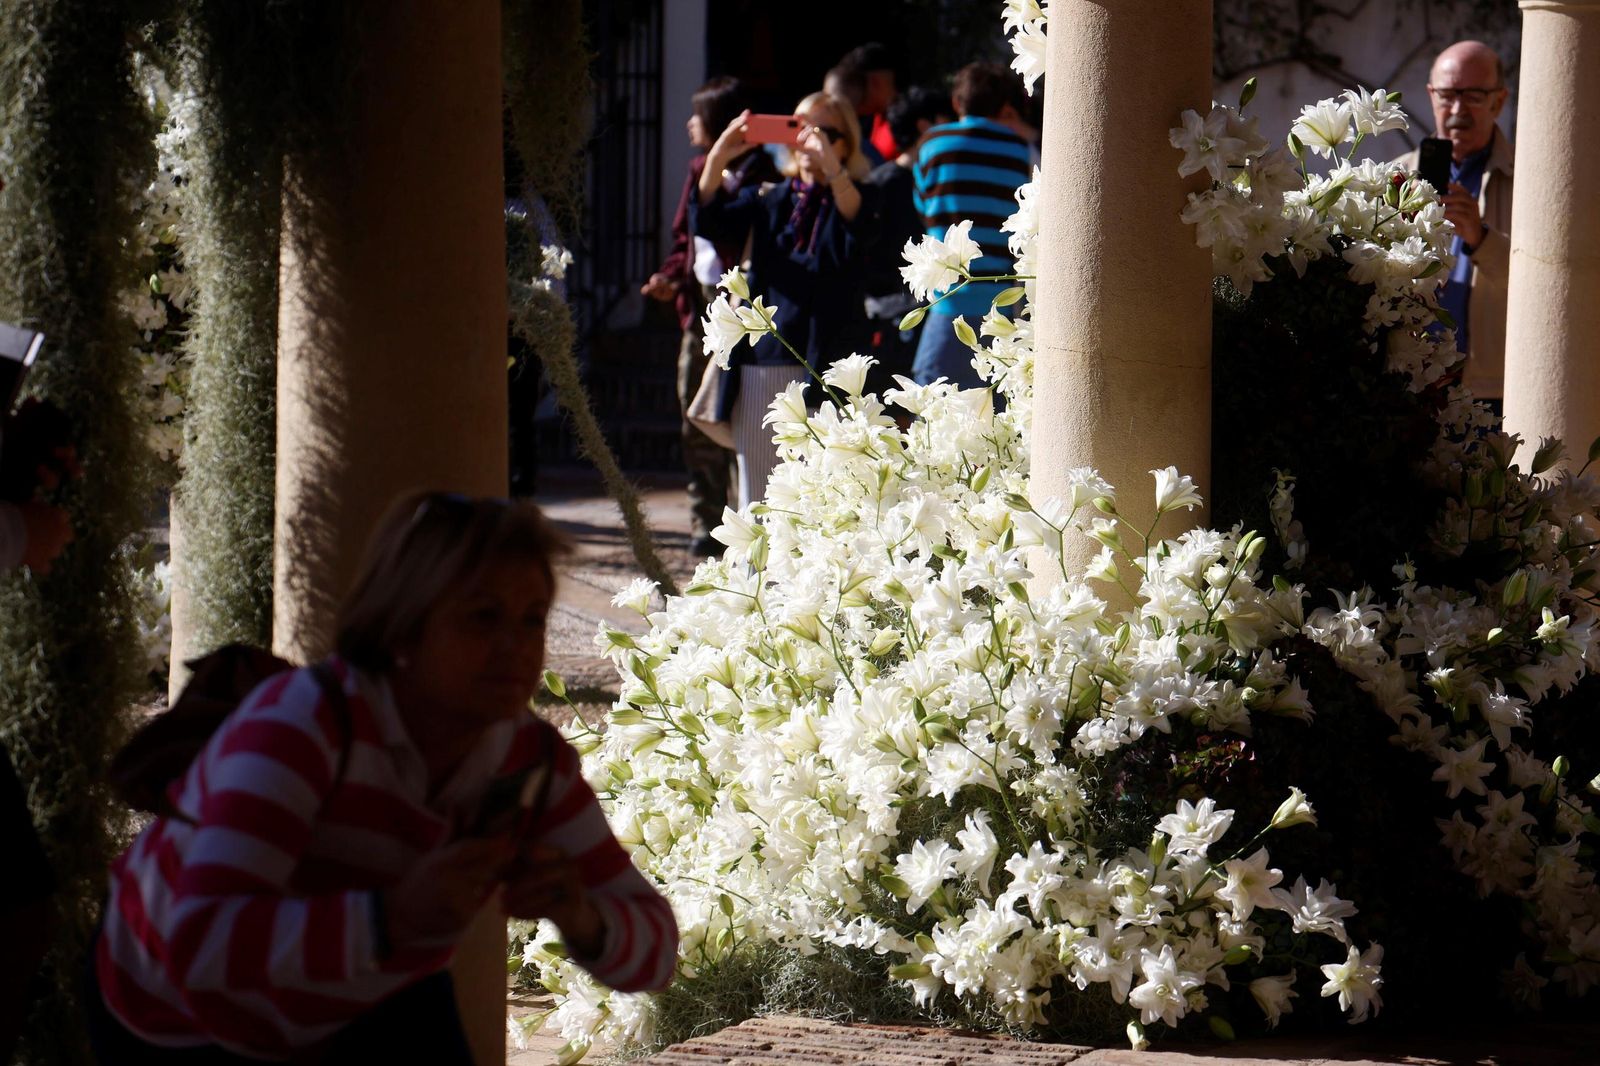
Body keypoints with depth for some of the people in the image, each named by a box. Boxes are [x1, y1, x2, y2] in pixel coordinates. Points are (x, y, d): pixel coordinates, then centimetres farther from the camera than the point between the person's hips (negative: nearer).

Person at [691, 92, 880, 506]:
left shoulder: (856, 197, 3)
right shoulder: (768, 200, 13)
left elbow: (861, 231, -21)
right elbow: (708, 222, -1)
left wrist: (832, 170, -37)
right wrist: (718, 159, -18)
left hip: (822, 367, -4)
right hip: (758, 364, 4)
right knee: (757, 492, 8)